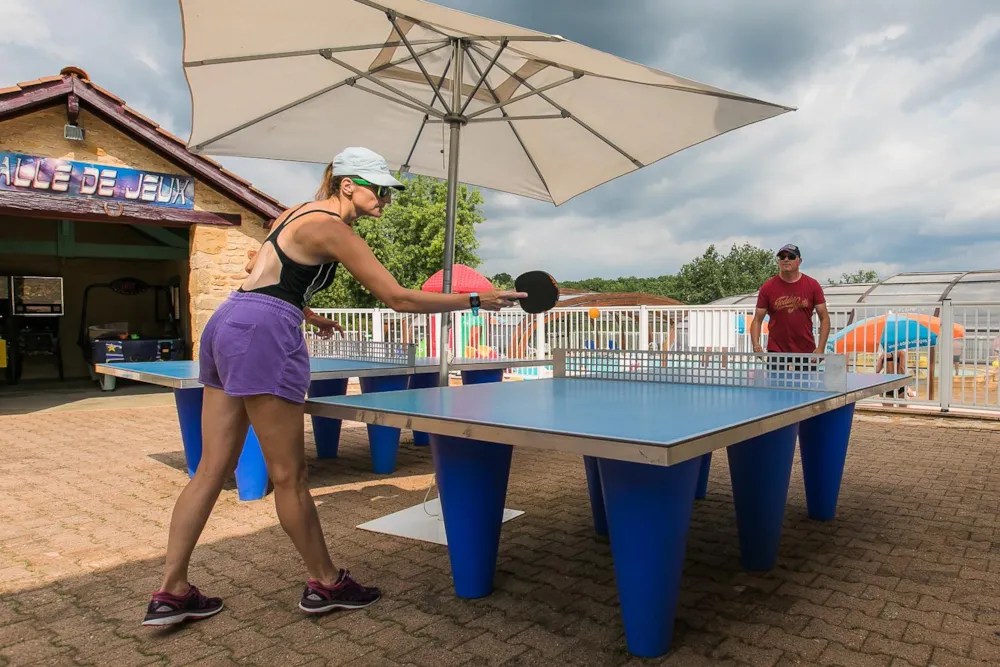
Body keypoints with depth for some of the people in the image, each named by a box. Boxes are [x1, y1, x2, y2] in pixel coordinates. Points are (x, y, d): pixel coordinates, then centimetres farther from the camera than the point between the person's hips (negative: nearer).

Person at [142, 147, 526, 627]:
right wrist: (476, 300, -7)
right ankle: (324, 583, 17)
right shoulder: (333, 230, -9)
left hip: (225, 323, 10)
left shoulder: (296, 213, 18)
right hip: (263, 335, -10)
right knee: (289, 475, 1)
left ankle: (171, 592, 16)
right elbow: (399, 299, -12)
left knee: (213, 469, 11)